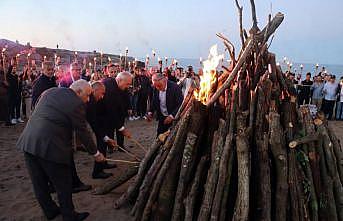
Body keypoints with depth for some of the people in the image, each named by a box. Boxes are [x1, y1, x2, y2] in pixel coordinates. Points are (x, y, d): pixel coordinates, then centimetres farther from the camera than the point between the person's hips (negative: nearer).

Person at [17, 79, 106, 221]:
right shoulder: (76, 103, -9)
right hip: (49, 147, -8)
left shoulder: (49, 92, 13)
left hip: (28, 142, 8)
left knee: (39, 183, 19)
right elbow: (83, 132, -6)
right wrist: (96, 153, 6)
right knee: (63, 185, 10)